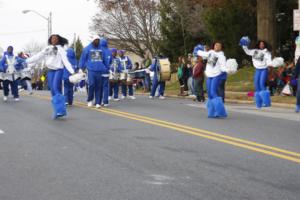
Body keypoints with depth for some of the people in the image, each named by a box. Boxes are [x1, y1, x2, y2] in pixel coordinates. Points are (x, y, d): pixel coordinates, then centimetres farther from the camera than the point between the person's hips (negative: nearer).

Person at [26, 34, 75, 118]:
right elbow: (38, 56, 18)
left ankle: (61, 110, -20)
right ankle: (58, 111, 3)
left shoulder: (60, 49, 1)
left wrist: (72, 71, -16)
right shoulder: (47, 49, 16)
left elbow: (65, 61, -7)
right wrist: (27, 61, 14)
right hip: (50, 71, 5)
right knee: (53, 92, 1)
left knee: (56, 89, -18)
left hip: (58, 70, -5)